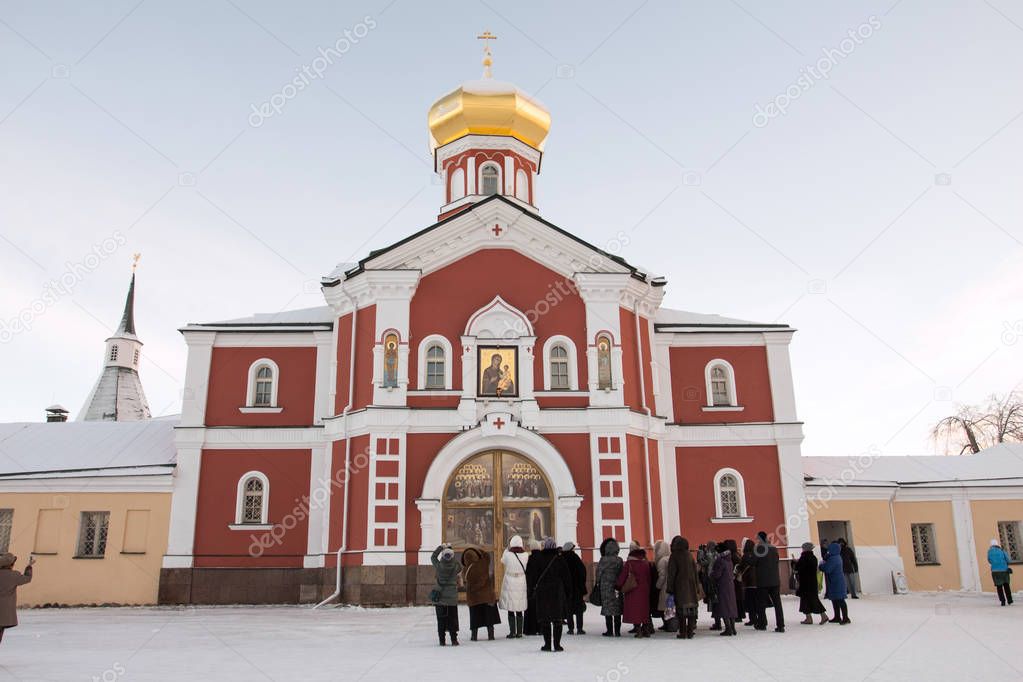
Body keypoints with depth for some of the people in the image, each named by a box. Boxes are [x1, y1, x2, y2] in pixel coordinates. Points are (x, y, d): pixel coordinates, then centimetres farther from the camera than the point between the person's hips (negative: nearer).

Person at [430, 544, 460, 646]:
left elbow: (433, 556, 8)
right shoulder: (456, 567, -12)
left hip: (439, 597, 0)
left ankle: (442, 640, 7)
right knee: (452, 619, 10)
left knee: (441, 619, 8)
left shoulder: (438, 566, -10)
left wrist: (441, 547, 14)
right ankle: (454, 640, 7)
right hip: (452, 597, 0)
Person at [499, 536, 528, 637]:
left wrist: (507, 549, 14)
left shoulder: (507, 554, -13)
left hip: (510, 586, -2)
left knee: (511, 611, 6)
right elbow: (526, 569, 5)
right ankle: (519, 632, 15)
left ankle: (512, 632, 5)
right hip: (521, 586, 2)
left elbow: (502, 561, 9)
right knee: (520, 611, 12)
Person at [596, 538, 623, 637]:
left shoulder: (603, 560, -9)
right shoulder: (619, 560, -2)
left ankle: (609, 631, 6)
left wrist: (596, 584, 9)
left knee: (607, 610, 4)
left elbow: (598, 573, -3)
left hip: (605, 587, -3)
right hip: (617, 588, 3)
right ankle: (617, 631, 10)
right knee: (617, 610, 8)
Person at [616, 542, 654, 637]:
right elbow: (649, 578, 8)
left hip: (633, 591, -4)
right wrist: (648, 588, 17)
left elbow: (622, 576, -7)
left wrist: (618, 586, 5)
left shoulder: (629, 563, -11)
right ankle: (646, 630, 16)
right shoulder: (646, 563, 1)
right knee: (644, 609, 13)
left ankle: (638, 630, -2)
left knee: (634, 611, 2)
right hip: (644, 590, 4)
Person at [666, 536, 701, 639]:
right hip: (691, 586, 4)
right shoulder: (689, 555, 5)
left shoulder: (674, 556, -7)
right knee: (691, 608, 8)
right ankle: (691, 631, 9)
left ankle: (683, 632, 0)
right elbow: (695, 571, 9)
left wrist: (670, 589, -4)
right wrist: (697, 587, 14)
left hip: (679, 586, -4)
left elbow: (671, 574, -8)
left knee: (681, 609, 1)